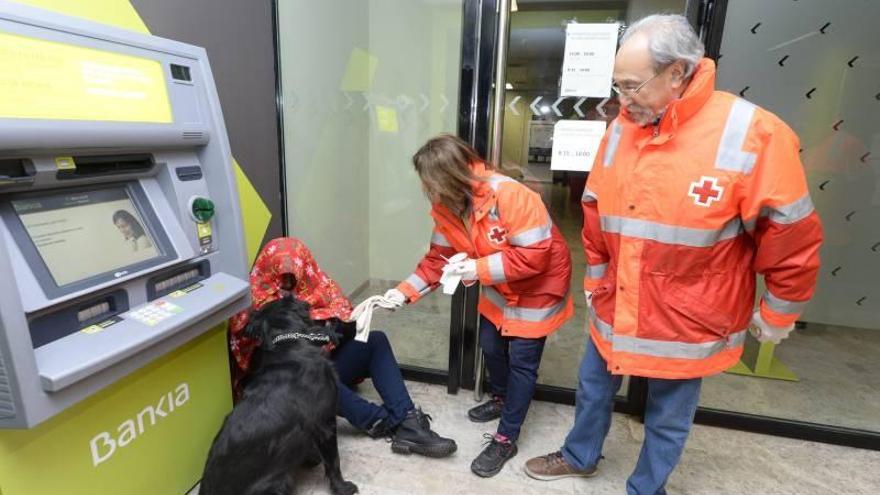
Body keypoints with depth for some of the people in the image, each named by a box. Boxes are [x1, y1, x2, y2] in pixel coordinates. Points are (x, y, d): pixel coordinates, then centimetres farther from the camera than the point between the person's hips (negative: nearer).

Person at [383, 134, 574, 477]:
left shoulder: (510, 196, -34)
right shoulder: (445, 207, -11)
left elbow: (534, 255, -33)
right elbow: (438, 258, -3)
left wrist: (480, 268, -35)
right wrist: (406, 290, -12)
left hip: (538, 286, -7)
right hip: (498, 287, 7)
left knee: (521, 361, 1)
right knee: (490, 345, 19)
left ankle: (506, 440, 18)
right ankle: (501, 398, 48)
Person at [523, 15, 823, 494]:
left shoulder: (752, 133, -18)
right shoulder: (620, 130, -3)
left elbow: (792, 236, -11)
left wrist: (777, 314, -1)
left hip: (688, 322, -4)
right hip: (615, 308, 5)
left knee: (668, 416, 17)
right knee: (593, 386, 23)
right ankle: (580, 457, 50)